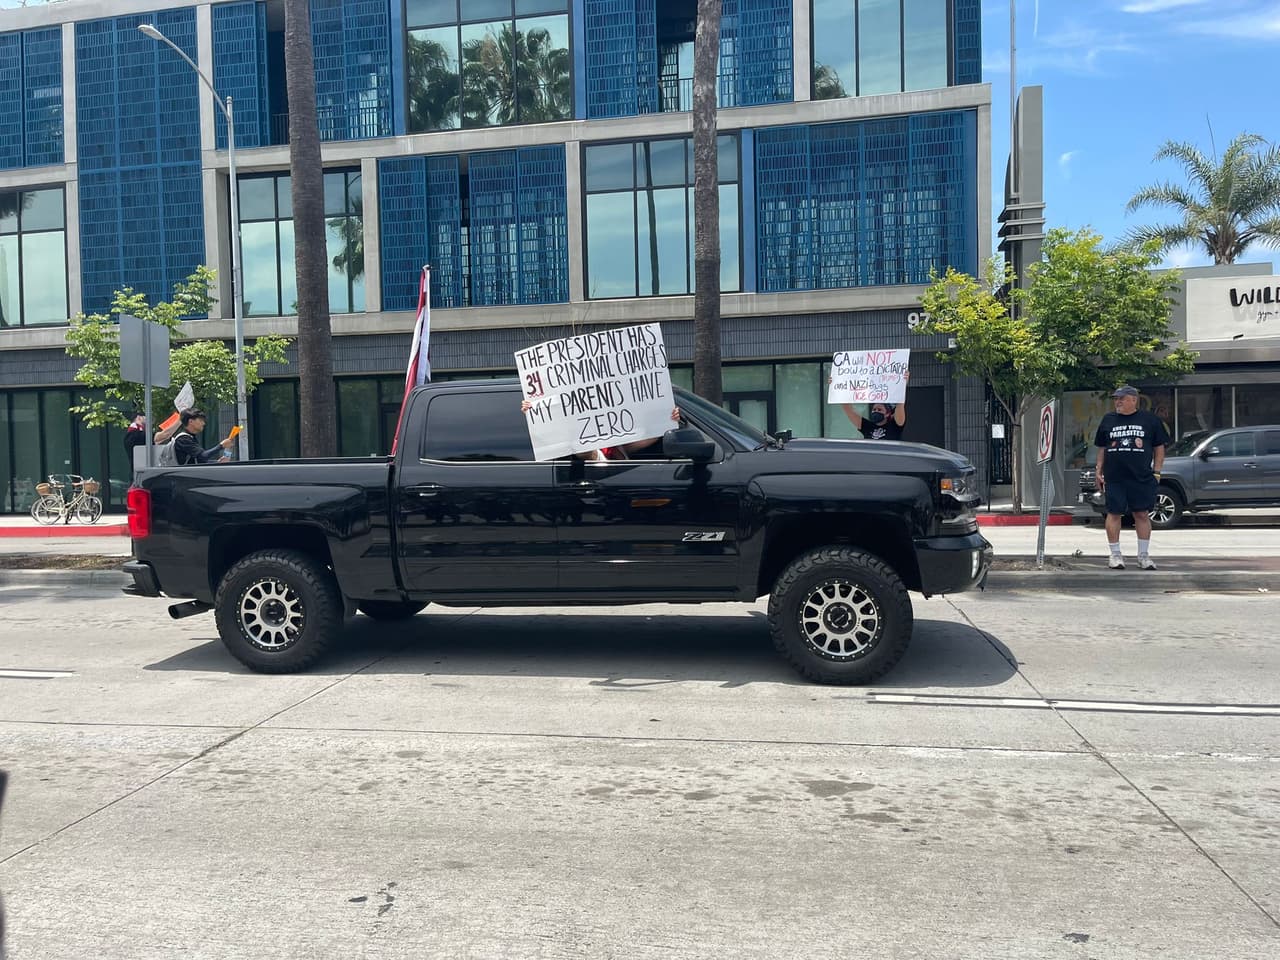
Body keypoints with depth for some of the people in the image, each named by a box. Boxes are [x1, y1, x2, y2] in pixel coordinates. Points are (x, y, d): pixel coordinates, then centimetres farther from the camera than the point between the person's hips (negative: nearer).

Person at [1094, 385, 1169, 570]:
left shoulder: (1150, 419, 6)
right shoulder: (1108, 420, 11)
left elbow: (1159, 447, 8)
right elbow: (1101, 448, 15)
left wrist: (1156, 472, 1)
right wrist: (1099, 472, 8)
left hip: (1142, 478, -1)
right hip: (1113, 478, 1)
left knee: (1142, 514, 3)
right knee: (1114, 514, 1)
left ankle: (1143, 555, 14)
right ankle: (1115, 555, 10)